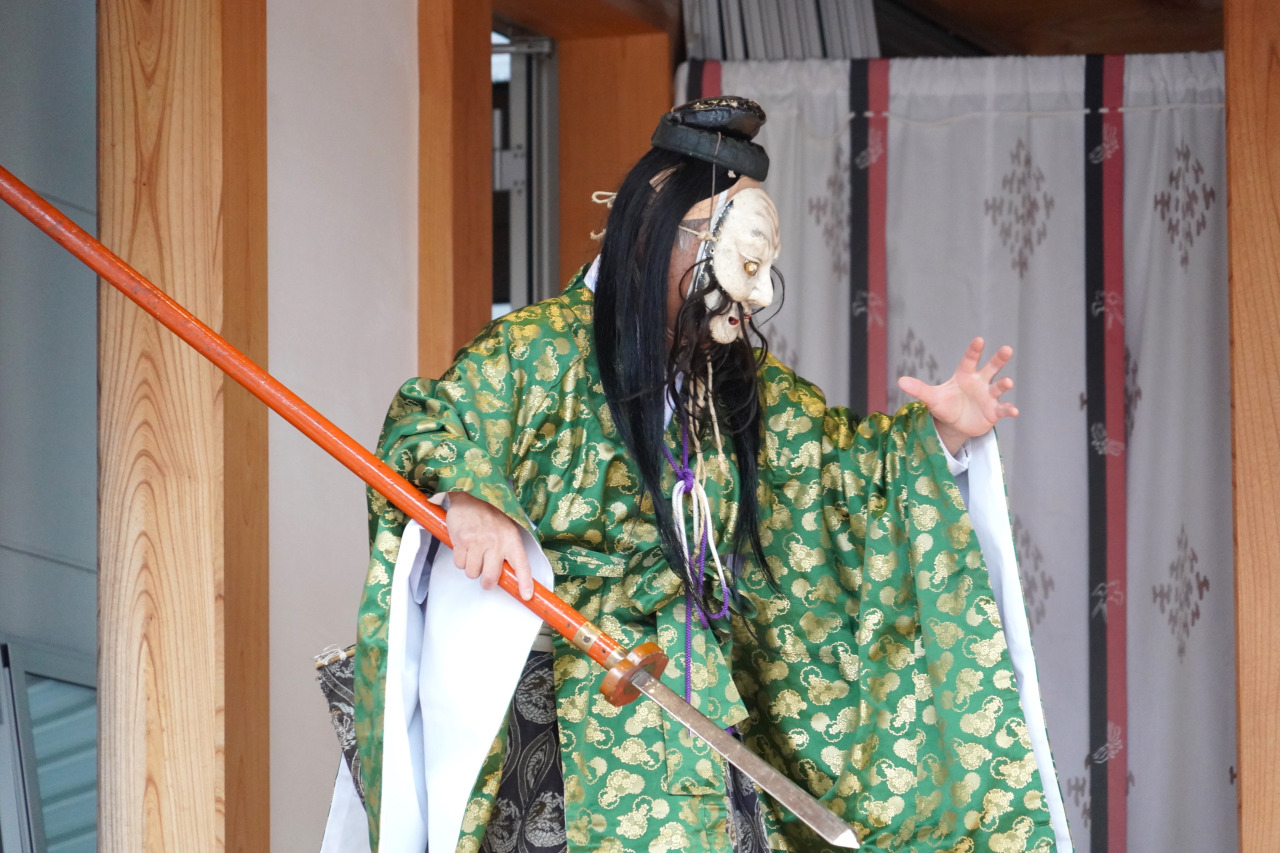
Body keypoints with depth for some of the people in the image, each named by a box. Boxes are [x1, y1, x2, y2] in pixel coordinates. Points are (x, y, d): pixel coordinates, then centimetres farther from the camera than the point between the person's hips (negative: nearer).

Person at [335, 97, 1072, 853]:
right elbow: (425, 424, -8)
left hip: (698, 700, 6)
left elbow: (834, 457, 21)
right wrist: (466, 496, -29)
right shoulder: (544, 349, -8)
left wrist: (938, 435, 4)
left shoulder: (743, 385, 12)